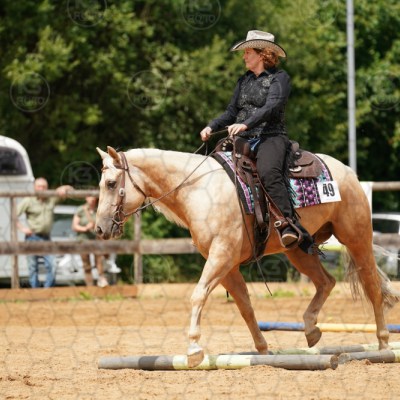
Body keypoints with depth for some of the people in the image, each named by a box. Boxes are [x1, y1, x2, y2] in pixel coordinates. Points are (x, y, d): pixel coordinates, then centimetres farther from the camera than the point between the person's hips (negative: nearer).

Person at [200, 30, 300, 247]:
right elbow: (231, 112, 21)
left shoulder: (279, 77, 0)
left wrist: (246, 124, -29)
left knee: (268, 172, -35)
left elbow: (271, 107, -16)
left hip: (271, 137, -8)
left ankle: (289, 226, -42)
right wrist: (211, 127, 2)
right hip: (244, 140, 8)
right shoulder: (244, 80, 21)